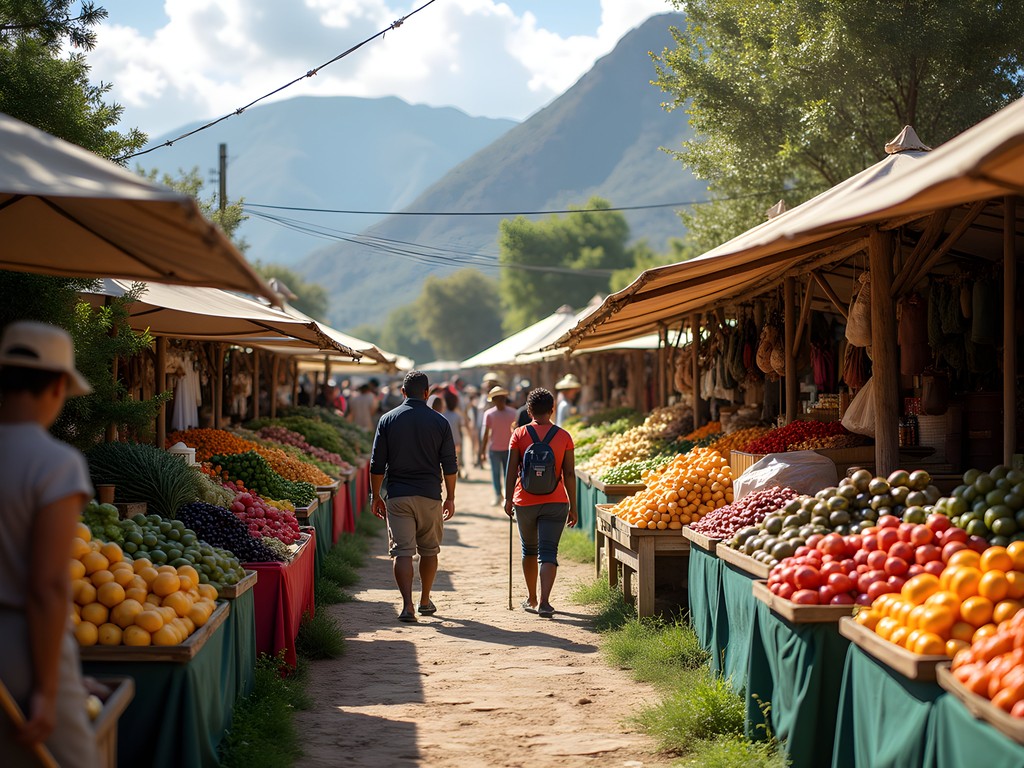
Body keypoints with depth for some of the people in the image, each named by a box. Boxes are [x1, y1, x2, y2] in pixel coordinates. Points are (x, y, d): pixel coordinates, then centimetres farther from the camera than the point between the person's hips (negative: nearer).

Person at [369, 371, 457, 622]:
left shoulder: (387, 420, 0)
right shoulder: (439, 422, 0)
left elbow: (377, 465, 1)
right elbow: (450, 465, 1)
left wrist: (376, 496, 10)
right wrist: (450, 497, 10)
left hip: (398, 496, 0)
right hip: (430, 497, 1)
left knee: (402, 552, -3)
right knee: (429, 551, 16)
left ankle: (407, 605, -15)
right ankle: (425, 601, 25)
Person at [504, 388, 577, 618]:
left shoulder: (519, 434, -2)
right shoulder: (564, 437, -1)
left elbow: (511, 470, -4)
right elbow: (569, 474, -1)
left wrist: (508, 499, 6)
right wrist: (573, 507, 5)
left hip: (525, 502, 1)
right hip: (555, 503, -1)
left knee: (529, 550, 18)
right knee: (548, 552, -2)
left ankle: (531, 599, 29)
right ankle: (544, 602, -16)